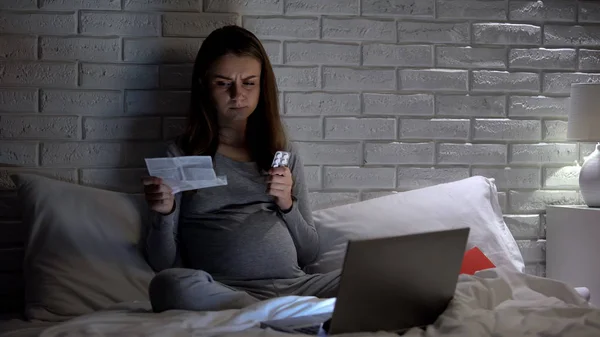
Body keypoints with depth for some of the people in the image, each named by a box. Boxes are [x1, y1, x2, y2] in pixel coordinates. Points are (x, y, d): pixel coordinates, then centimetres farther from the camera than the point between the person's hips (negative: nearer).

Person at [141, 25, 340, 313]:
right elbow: (164, 264, 9)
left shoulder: (284, 153, 20)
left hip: (293, 285, 2)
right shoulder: (181, 155, 12)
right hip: (221, 291, -1)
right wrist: (164, 214, -10)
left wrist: (287, 205, 1)